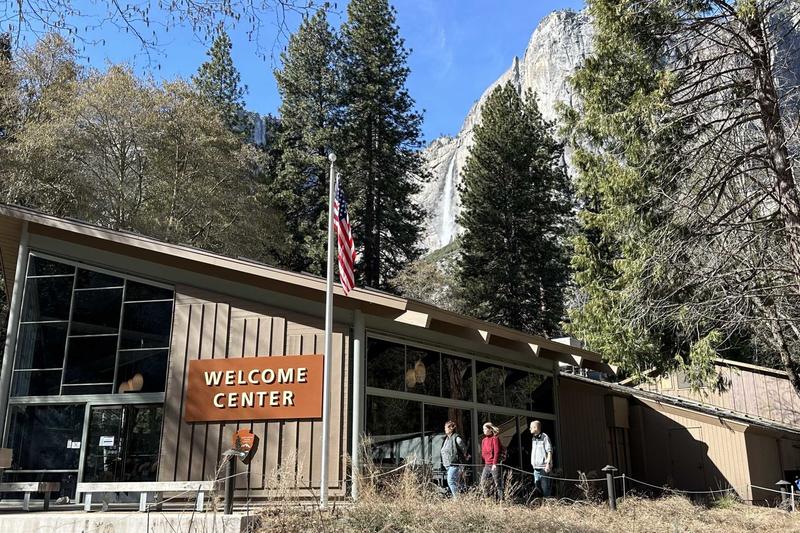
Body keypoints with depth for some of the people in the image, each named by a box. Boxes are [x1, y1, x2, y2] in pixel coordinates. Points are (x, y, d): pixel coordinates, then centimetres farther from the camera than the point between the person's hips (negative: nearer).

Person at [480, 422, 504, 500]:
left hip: (495, 465, -7)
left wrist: (495, 464, -17)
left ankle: (500, 500, 4)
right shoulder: (484, 440, 14)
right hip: (487, 465, 7)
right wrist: (483, 464, 9)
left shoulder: (495, 438, -6)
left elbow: (497, 452, -12)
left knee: (497, 484, -2)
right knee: (483, 483, 1)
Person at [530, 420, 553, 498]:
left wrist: (548, 463, -18)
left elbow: (549, 451, -11)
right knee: (536, 487, 8)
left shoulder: (544, 437, -8)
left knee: (545, 488, -5)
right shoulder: (533, 438, 16)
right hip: (536, 467, 8)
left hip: (544, 467, -8)